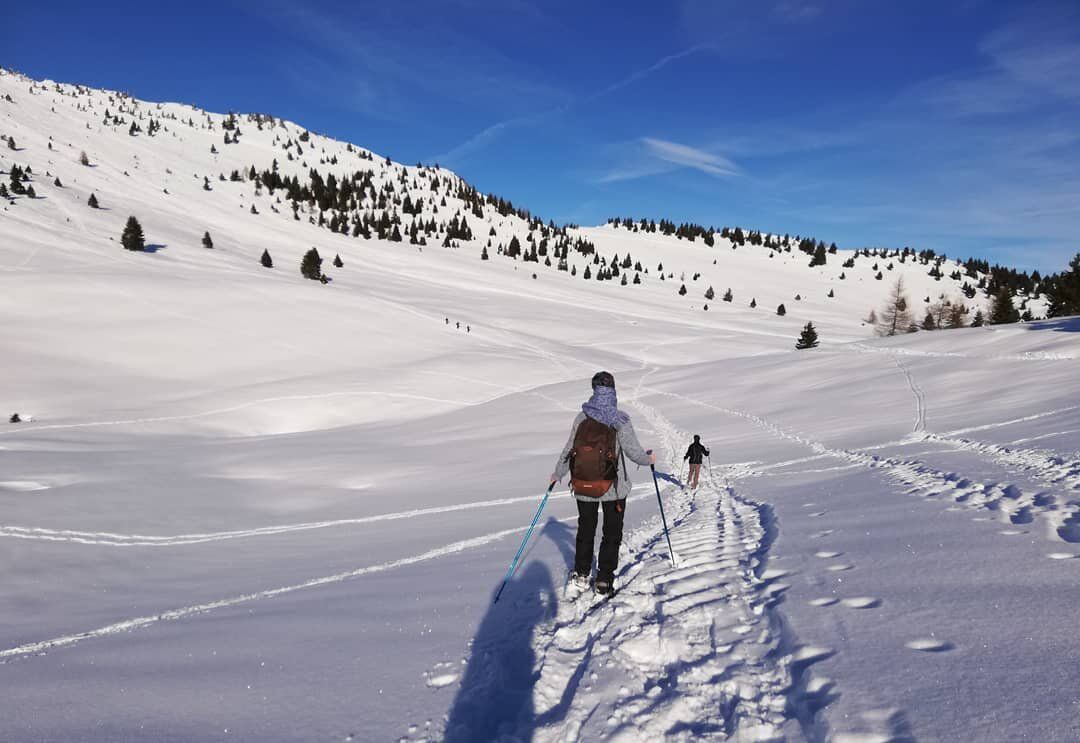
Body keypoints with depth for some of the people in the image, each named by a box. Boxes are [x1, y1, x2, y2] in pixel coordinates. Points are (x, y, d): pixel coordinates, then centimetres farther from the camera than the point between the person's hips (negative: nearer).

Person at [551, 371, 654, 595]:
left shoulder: (581, 418, -9)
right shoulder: (620, 421, -17)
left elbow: (569, 450, -3)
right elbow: (634, 452, -14)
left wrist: (557, 474, 13)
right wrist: (650, 459, 8)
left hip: (583, 487, 3)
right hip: (614, 488, -2)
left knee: (585, 530, 21)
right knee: (612, 534, 14)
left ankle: (581, 574, 29)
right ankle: (603, 580, 15)